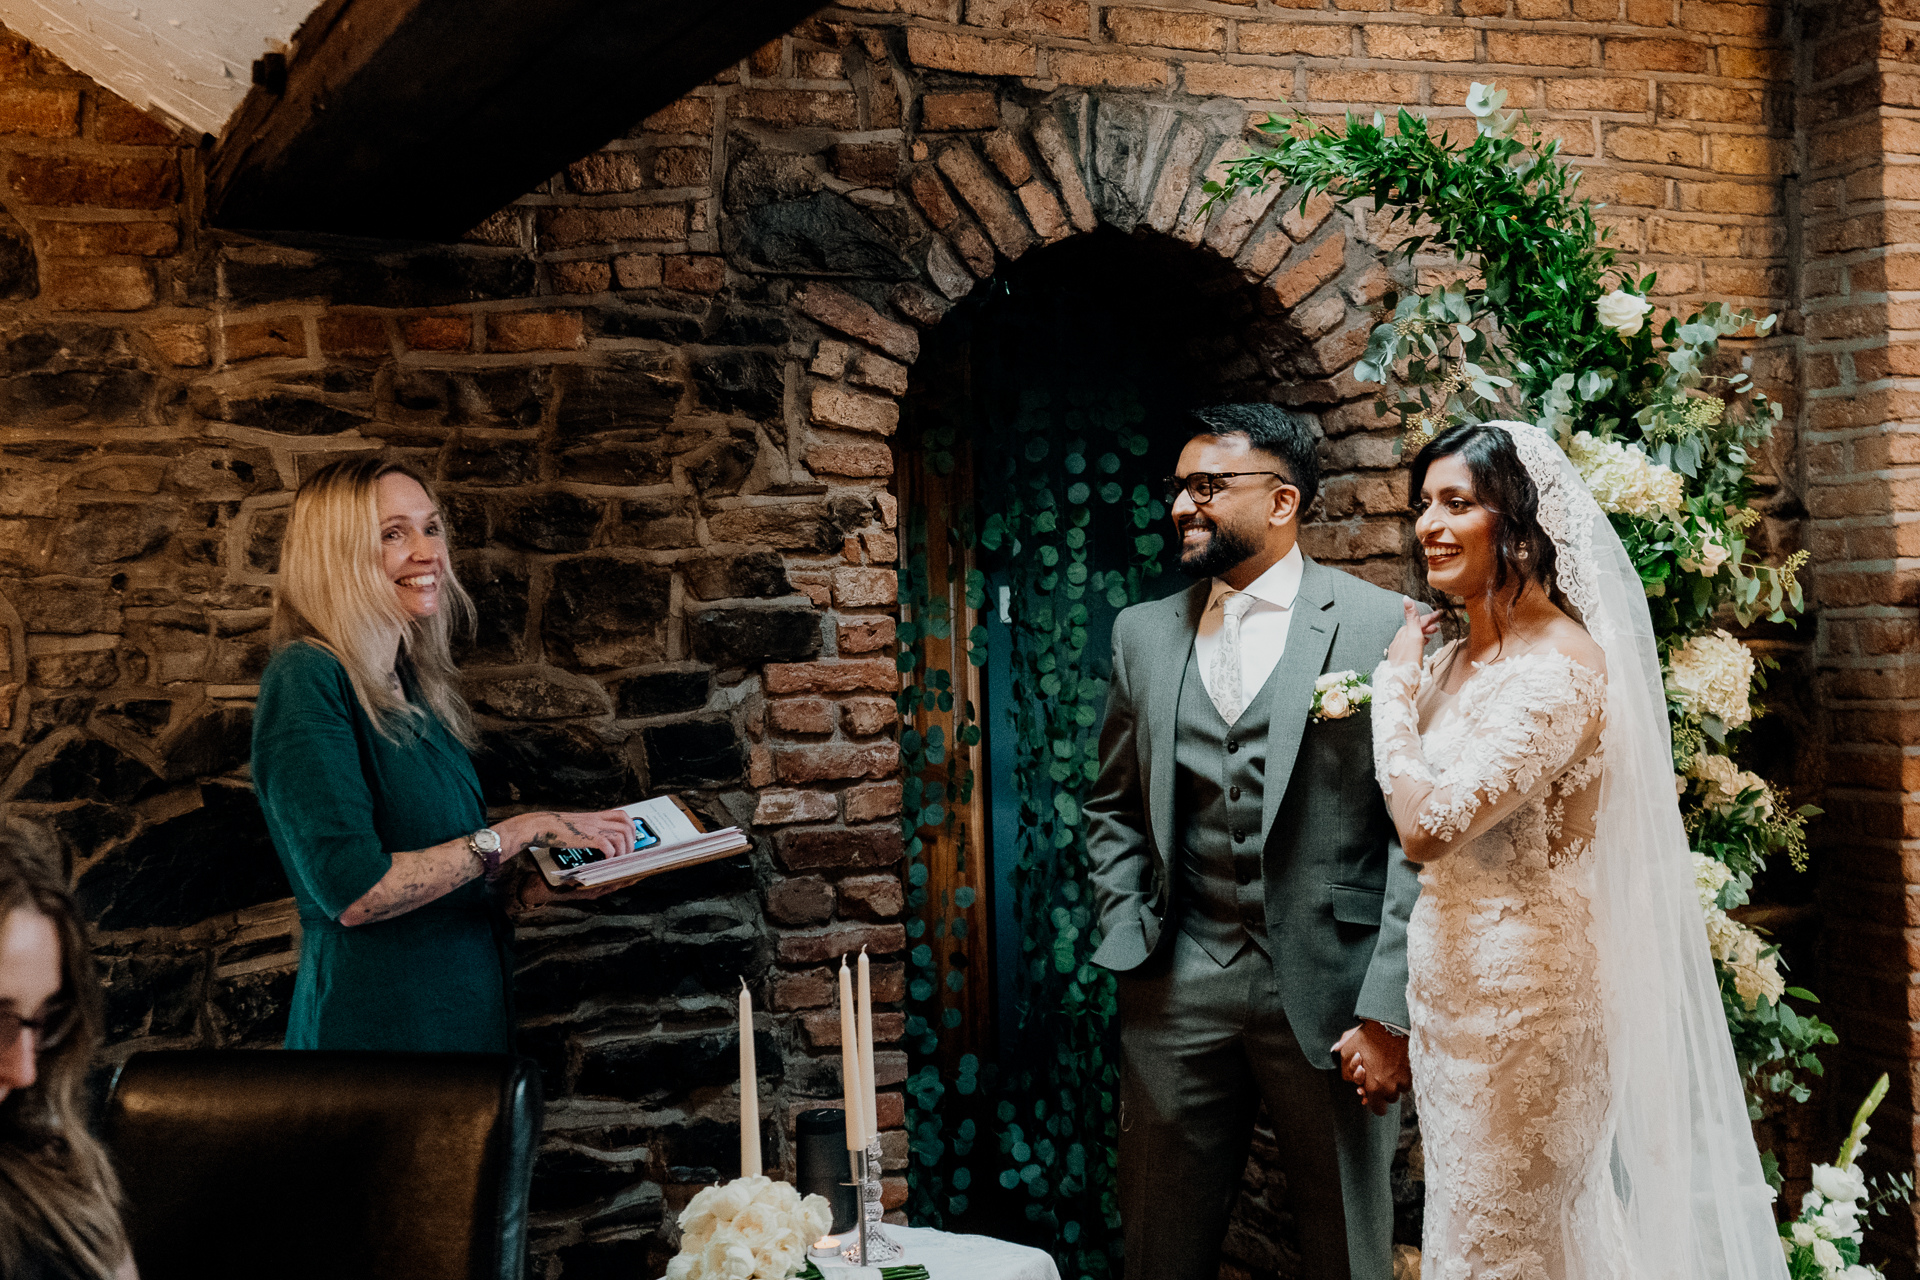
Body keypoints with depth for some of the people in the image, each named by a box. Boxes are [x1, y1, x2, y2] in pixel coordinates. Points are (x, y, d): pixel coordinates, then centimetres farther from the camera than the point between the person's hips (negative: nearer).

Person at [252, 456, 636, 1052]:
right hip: (371, 1030, -8)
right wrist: (521, 831, -18)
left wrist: (541, 885, -2)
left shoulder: (413, 686, 9)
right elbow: (353, 892, -23)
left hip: (467, 1019, 8)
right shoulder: (307, 679, -15)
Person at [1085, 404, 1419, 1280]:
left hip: (1329, 992, -3)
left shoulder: (1383, 629, -4)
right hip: (1176, 992, 4)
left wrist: (1388, 1010, -12)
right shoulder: (1144, 633, 11)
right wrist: (1127, 939, 4)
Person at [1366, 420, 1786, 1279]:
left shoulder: (1562, 667, -18)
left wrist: (1393, 684, -13)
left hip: (1524, 1004, -8)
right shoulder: (1448, 662, 8)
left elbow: (1429, 826, -27)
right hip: (1451, 997, 8)